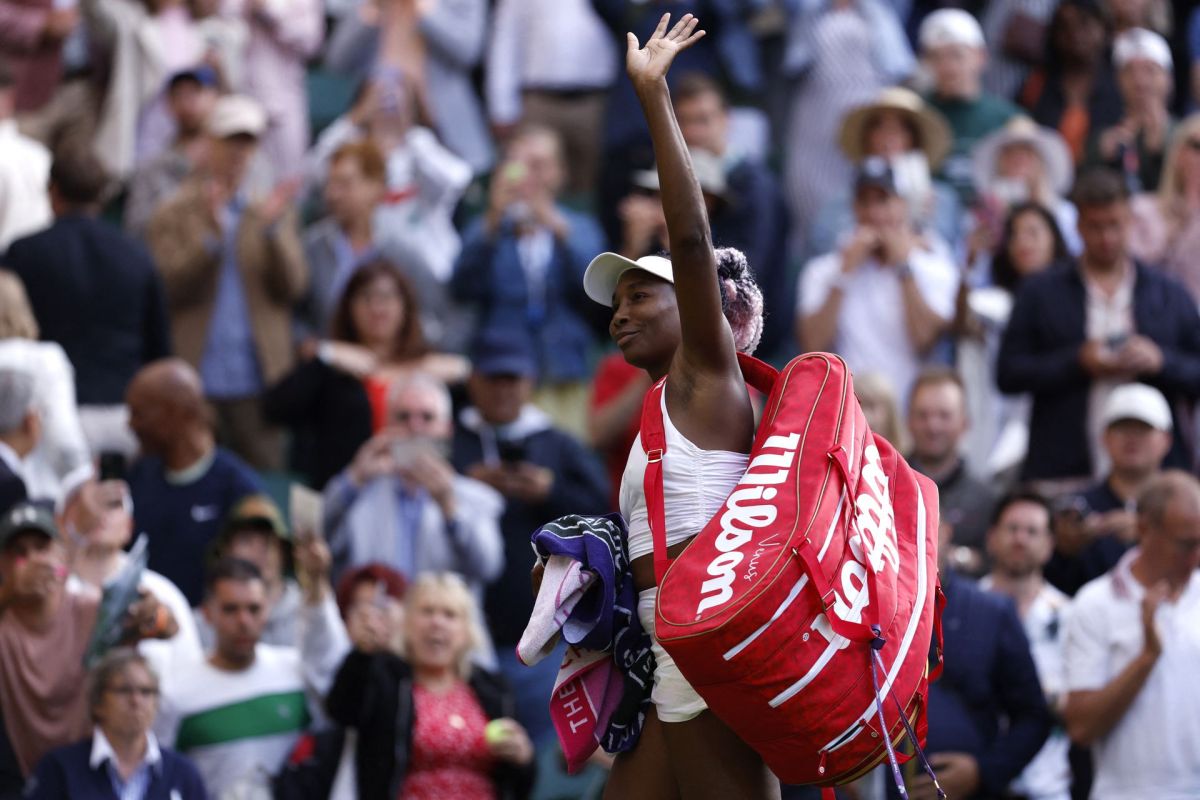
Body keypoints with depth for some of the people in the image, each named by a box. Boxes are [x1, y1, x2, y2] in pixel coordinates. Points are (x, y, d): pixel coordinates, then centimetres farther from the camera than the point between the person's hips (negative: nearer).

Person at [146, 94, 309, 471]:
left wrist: (273, 229, -15)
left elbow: (293, 287, 1)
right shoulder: (173, 216, 8)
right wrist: (211, 235, -18)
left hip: (256, 383, 1)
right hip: (195, 383, -1)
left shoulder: (276, 210, 12)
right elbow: (166, 290, -6)